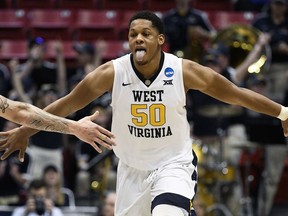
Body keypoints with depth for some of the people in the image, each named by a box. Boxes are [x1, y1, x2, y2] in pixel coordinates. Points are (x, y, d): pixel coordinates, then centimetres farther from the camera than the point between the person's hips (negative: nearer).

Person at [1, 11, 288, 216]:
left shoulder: (184, 71, -15)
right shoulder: (112, 72, -13)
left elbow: (236, 94, -5)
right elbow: (68, 104, -4)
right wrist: (24, 131, 0)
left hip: (173, 164, -3)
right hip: (132, 169, 3)